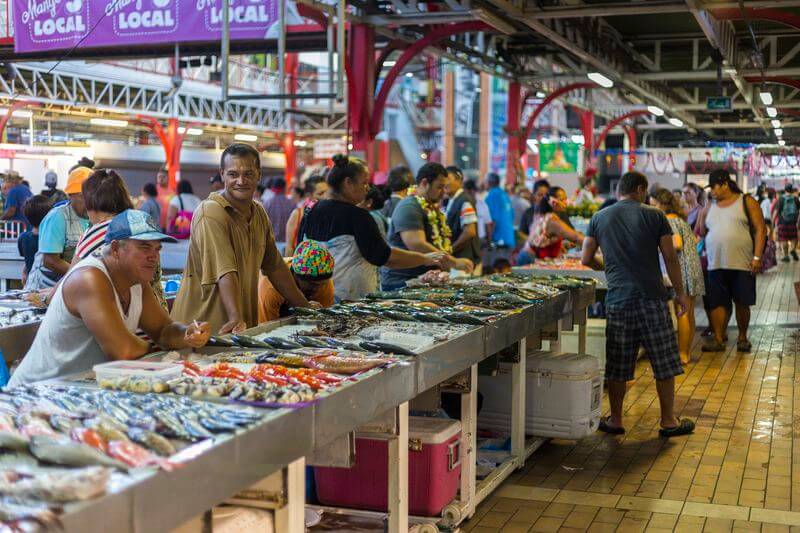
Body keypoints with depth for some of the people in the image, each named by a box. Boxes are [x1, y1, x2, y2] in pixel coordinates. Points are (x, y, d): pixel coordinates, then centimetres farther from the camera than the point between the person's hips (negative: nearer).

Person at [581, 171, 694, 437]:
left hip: (617, 300, 3)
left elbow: (586, 259, 7)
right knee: (664, 364, 8)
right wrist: (680, 292, 7)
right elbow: (670, 258, -2)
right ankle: (668, 421, 15)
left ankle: (615, 420, 18)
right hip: (652, 299, -2)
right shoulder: (654, 216, -1)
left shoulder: (599, 218, 6)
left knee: (617, 365, 10)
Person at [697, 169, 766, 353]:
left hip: (742, 264, -3)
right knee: (717, 303, 0)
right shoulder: (710, 207, 13)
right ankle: (718, 339, 6)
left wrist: (757, 257, -11)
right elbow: (700, 232, 21)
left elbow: (760, 229, -3)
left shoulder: (746, 202, 1)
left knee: (742, 303, 4)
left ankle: (742, 338, 20)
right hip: (716, 265, 3)